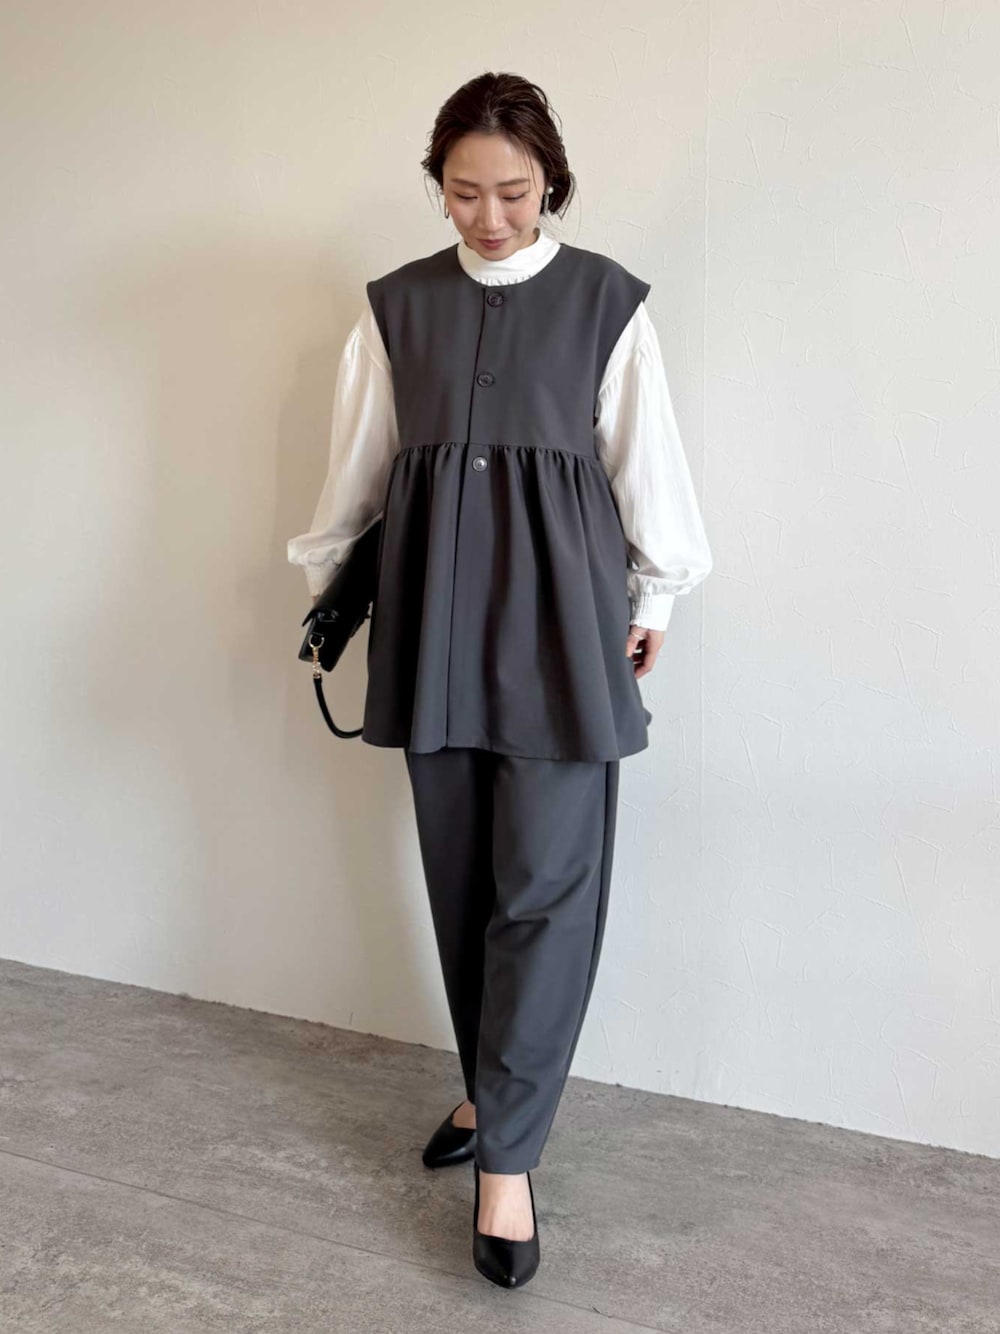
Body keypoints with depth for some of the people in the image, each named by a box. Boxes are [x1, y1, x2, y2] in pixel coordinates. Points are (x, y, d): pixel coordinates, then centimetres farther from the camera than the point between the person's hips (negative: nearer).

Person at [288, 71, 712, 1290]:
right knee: (459, 872, 10)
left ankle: (508, 1156, 8)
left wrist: (653, 598, 9)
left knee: (546, 884, -5)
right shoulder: (396, 304, 9)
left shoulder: (605, 300, 2)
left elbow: (645, 460, 6)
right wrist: (323, 573, 21)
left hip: (560, 605, -2)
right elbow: (357, 461, 15)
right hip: (434, 604, 3)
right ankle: (492, 1088, 30)